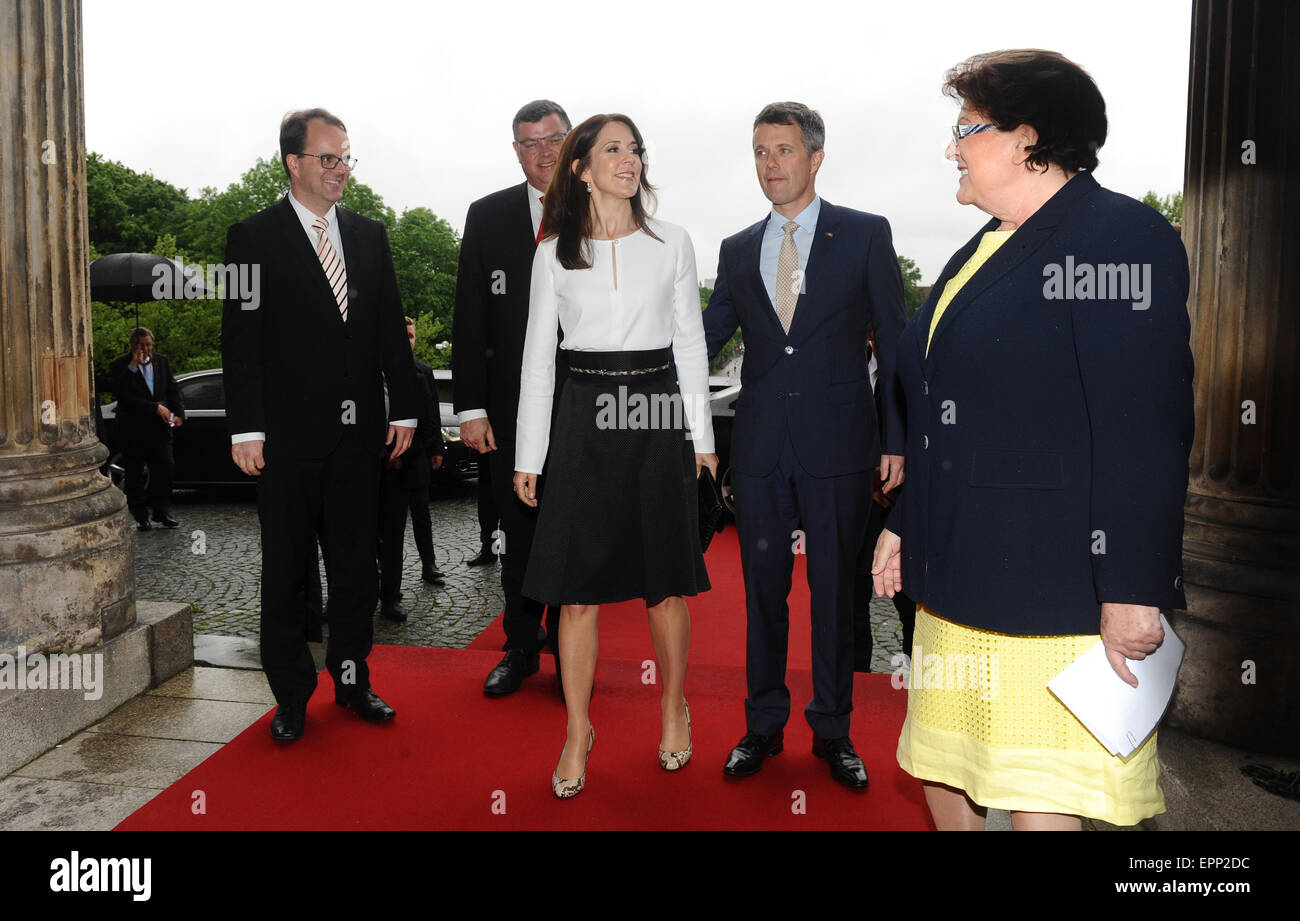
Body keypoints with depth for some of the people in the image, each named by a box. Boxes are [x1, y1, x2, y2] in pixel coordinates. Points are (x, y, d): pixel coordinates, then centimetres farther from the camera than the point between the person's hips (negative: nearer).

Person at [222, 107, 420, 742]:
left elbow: (390, 328, 11)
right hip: (288, 432, -4)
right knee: (286, 568, 7)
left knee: (356, 562, 12)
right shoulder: (254, 237, -1)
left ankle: (351, 678, 26)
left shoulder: (369, 235, 11)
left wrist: (404, 408, 5)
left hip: (358, 428, 4)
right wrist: (246, 427, -13)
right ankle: (291, 694, 19)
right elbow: (240, 339, -6)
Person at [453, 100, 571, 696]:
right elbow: (470, 319, 4)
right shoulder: (487, 217, 7)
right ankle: (521, 647, 27)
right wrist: (471, 407, -3)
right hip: (513, 405, 2)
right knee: (519, 530, 11)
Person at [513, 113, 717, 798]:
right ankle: (577, 734, 17)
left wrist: (701, 435, 3)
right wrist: (528, 454, 3)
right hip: (583, 422, 0)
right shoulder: (555, 253, 5)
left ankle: (674, 710, 29)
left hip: (657, 418, 0)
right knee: (577, 589, 1)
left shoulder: (671, 243, 6)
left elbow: (689, 343, 8)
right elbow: (538, 355, 6)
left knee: (665, 583, 7)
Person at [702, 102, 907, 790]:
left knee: (833, 591, 8)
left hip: (838, 445, -2)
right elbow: (701, 339, 12)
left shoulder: (866, 235, 2)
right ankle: (763, 725, 27)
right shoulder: (737, 251, 11)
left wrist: (896, 439, -3)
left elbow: (894, 344, 1)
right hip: (760, 446, 3)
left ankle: (832, 731, 25)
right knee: (762, 590, 11)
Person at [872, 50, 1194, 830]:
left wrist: (1131, 590, -20)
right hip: (954, 582, 8)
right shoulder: (978, 255, 16)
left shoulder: (1121, 235, -10)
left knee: (1039, 795, 1)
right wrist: (904, 525, 21)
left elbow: (1146, 431, -17)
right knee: (942, 768, 17)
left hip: (1053, 589, -8)